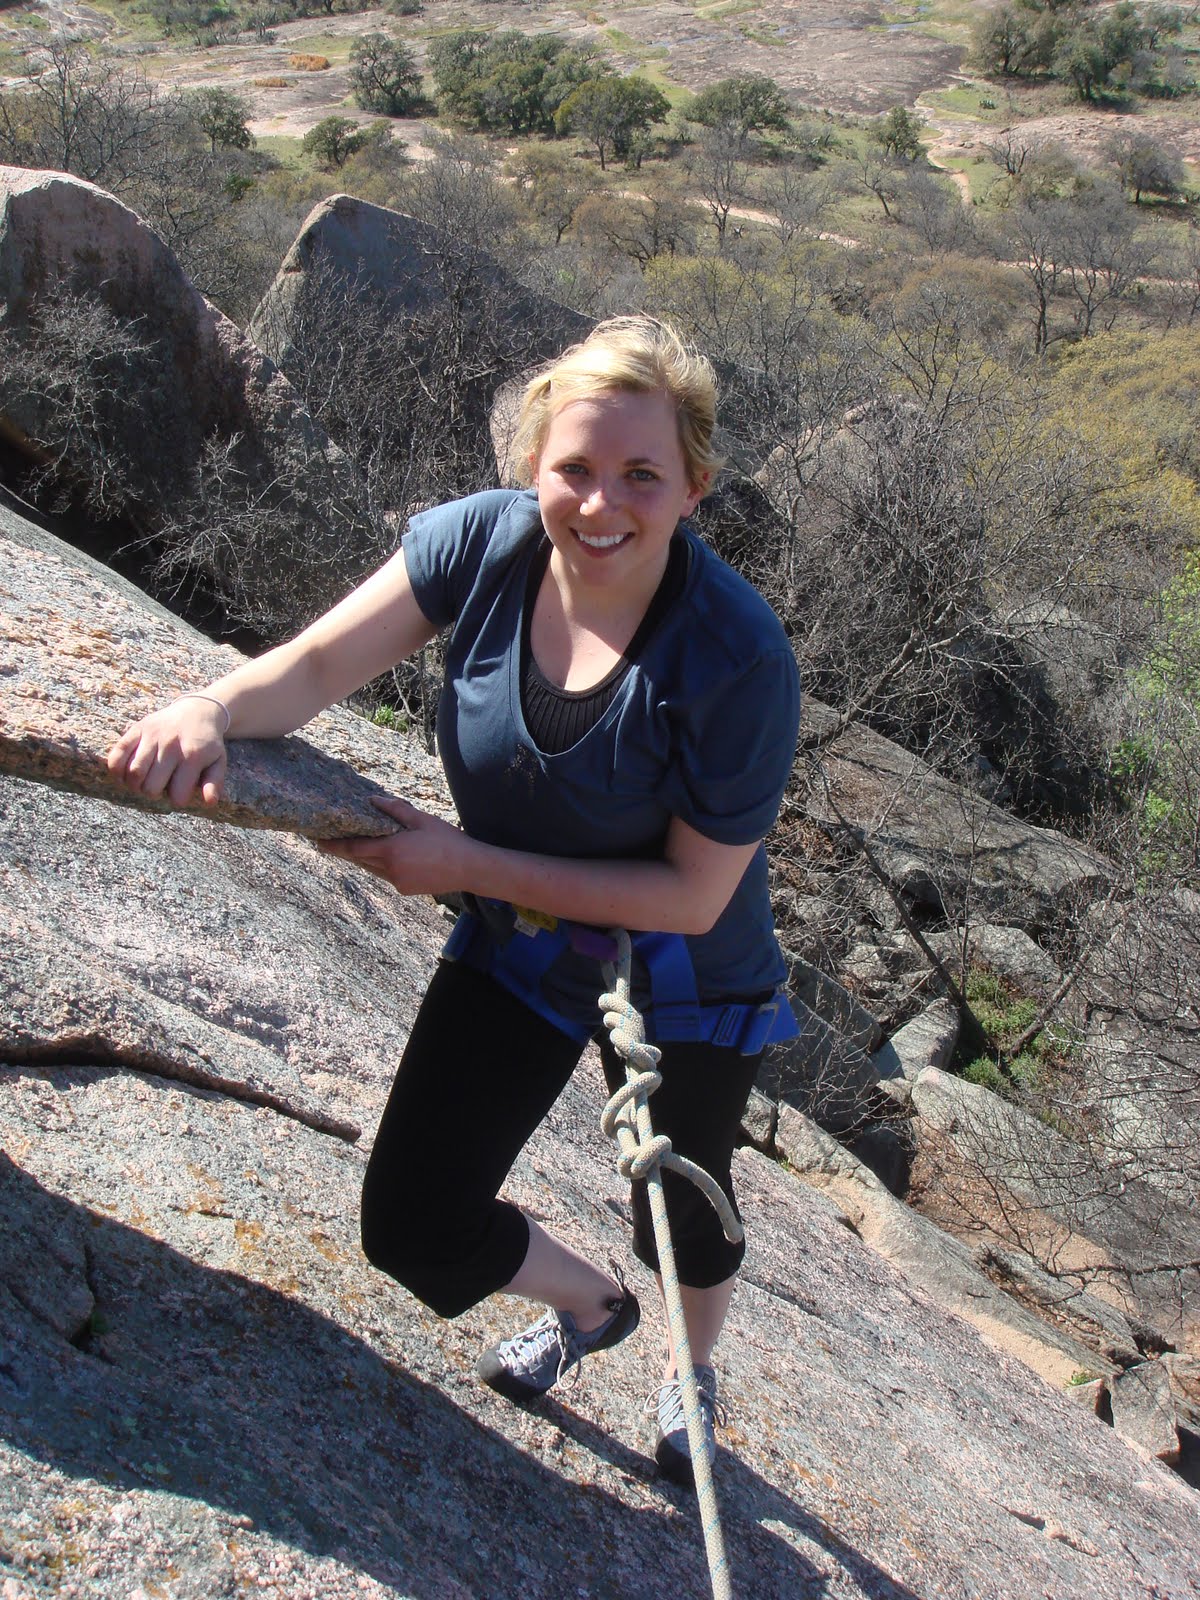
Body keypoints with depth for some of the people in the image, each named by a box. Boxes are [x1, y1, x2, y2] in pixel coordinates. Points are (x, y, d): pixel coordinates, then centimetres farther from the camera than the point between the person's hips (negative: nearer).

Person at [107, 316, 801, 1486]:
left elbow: (693, 897, -27)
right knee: (412, 1227, 5)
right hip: (516, 942, 4)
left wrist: (468, 864, -29)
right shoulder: (485, 540, -20)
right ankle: (590, 1303, 41)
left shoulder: (737, 659, -32)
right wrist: (213, 709, -44)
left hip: (681, 981, -3)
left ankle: (690, 1371, 61)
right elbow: (320, 663, -21)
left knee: (681, 1211, 22)